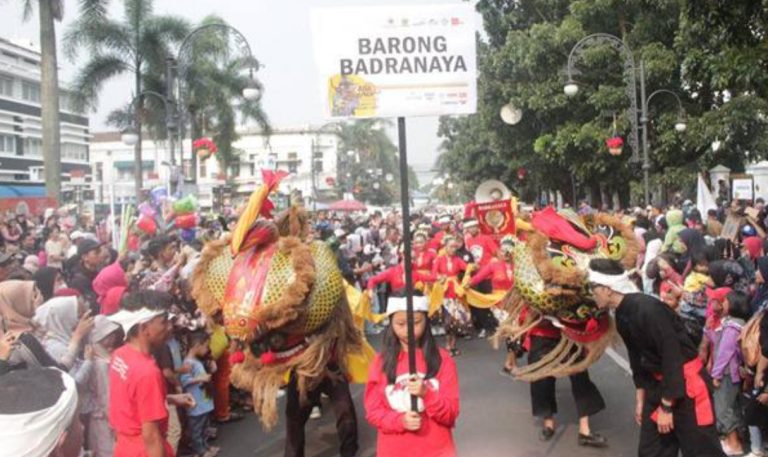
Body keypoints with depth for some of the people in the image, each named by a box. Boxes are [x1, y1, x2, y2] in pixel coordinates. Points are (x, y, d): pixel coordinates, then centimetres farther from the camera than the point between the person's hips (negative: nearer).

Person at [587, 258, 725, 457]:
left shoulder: (648, 309, -26)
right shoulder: (623, 315, 1)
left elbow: (672, 357, -24)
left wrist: (666, 407, -18)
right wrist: (640, 399, 15)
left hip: (687, 383, -9)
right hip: (658, 383, 9)